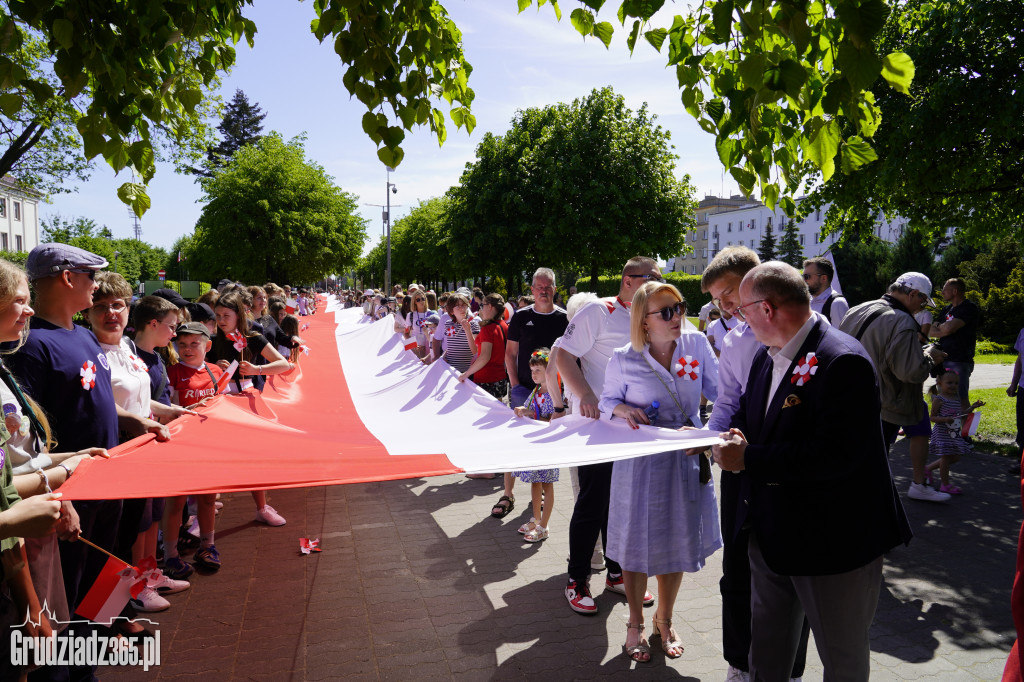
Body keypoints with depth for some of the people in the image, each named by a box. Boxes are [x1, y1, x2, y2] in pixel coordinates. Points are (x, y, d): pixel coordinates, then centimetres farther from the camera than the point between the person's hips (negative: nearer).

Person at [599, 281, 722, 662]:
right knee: (637, 545, 9)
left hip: (686, 459, 3)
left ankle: (664, 620, 41)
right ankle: (635, 624, 34)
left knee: (677, 544, 16)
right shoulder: (624, 360, -10)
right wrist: (623, 410, -18)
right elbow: (607, 401, 3)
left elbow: (720, 390, -1)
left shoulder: (696, 343, -4)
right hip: (640, 462, -2)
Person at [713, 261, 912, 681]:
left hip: (836, 542, -8)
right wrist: (736, 437, -5)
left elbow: (834, 456, -32)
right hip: (771, 533, 8)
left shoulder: (843, 361, -24)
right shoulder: (766, 356, 5)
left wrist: (749, 459, -26)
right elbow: (747, 412, 17)